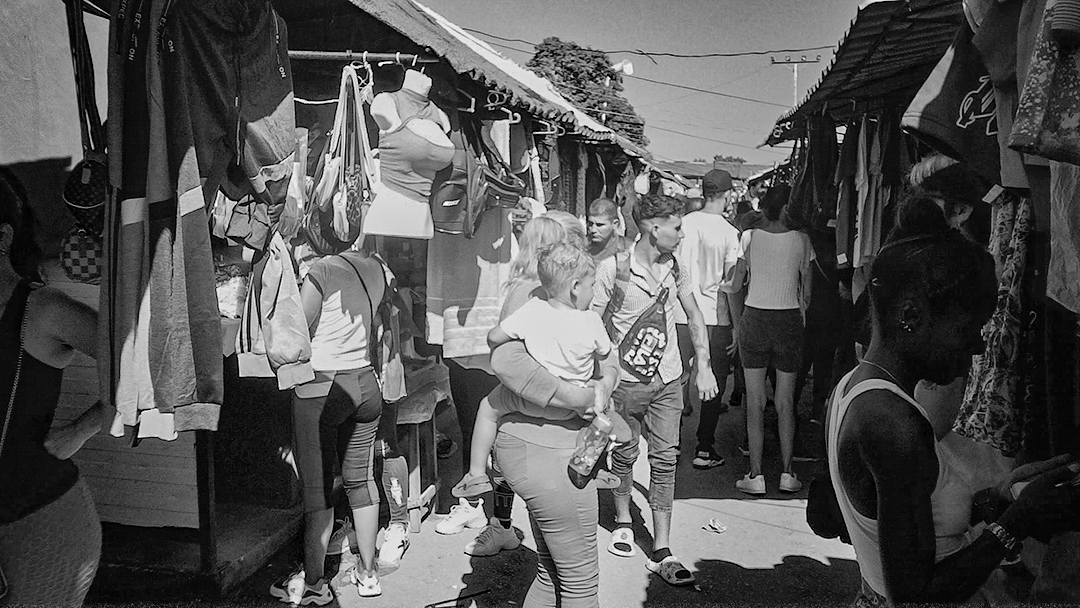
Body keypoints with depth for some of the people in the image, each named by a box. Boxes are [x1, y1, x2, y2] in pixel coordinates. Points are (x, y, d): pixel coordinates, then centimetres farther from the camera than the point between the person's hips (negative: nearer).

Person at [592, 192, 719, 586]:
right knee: (624, 453, 12)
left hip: (668, 380, 4)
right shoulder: (613, 269, -14)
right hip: (625, 380, -3)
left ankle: (661, 551, 7)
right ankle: (623, 521, 38)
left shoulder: (675, 267, 1)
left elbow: (694, 317, 11)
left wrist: (704, 367, 4)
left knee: (665, 460, 1)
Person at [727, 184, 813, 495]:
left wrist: (738, 323, 12)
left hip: (754, 317, 0)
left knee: (755, 400, 5)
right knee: (786, 400, 9)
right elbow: (807, 292, 2)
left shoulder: (749, 236, -3)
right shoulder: (801, 239, -2)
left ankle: (755, 474, 5)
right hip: (789, 319, 1)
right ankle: (787, 473, 13)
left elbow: (735, 286, -1)